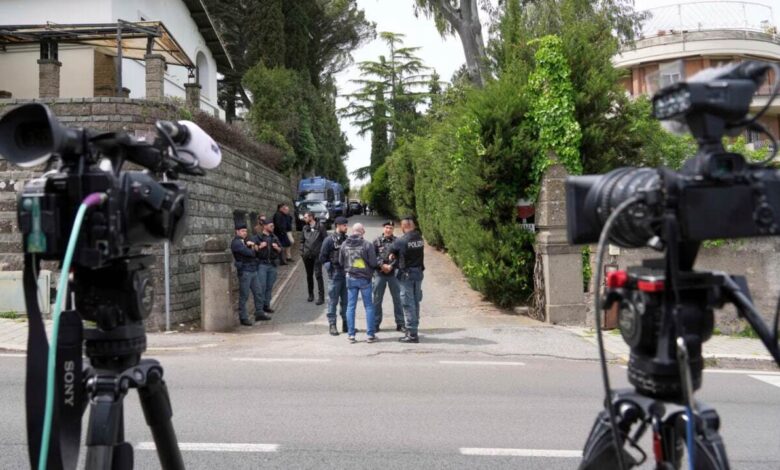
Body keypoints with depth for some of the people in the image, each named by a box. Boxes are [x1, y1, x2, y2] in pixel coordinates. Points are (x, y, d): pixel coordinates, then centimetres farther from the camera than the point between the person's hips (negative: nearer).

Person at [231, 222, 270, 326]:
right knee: (244, 296, -3)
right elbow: (250, 253, -21)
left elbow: (254, 251, 12)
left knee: (258, 293, 11)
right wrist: (252, 248, 2)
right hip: (244, 271, -9)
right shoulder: (236, 243, -11)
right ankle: (243, 318, 4)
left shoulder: (245, 241, 19)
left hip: (253, 270, 9)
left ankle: (259, 313, 20)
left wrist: (251, 244, -8)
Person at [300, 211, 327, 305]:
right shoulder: (305, 228, 9)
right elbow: (302, 241, 16)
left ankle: (321, 297, -6)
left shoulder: (320, 227, -4)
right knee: (309, 275, 13)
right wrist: (302, 251, 6)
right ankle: (311, 294, 26)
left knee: (318, 275, -9)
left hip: (317, 255, -5)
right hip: (307, 255, 5)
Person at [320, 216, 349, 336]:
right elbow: (322, 257, -4)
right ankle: (332, 325, 7)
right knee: (333, 301, 1)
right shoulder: (329, 240, -6)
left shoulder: (347, 239, 9)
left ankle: (346, 324, 18)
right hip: (335, 274, -5)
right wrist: (331, 267, -8)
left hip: (347, 273, 5)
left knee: (346, 300, 9)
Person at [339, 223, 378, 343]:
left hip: (350, 278, 3)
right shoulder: (367, 244, -14)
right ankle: (370, 334, 8)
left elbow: (341, 262, 6)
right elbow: (373, 263, -13)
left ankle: (351, 335, 9)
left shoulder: (344, 245, -3)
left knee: (350, 306, 8)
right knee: (369, 306, 7)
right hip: (364, 278, -3)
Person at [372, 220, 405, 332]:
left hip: (393, 273, 0)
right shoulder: (377, 241, 2)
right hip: (379, 273, 0)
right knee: (377, 299, 6)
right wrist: (382, 265, -15)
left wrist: (391, 266, -14)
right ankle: (376, 323, 15)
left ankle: (400, 323, 12)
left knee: (397, 298, 4)